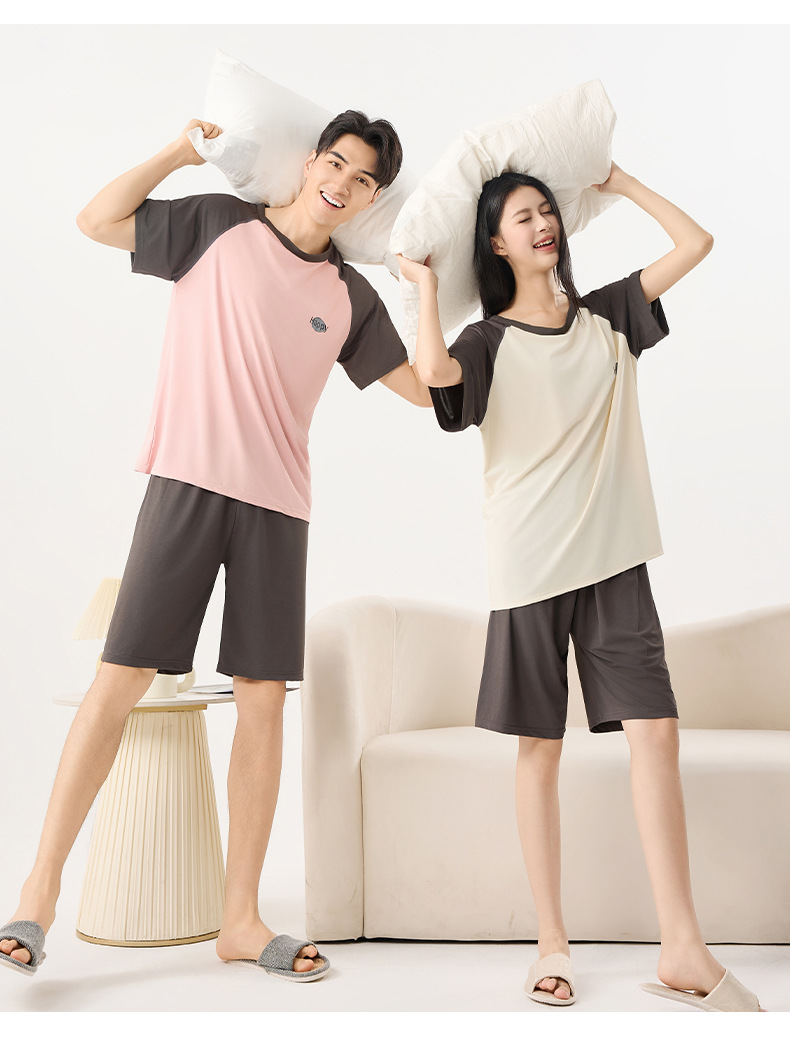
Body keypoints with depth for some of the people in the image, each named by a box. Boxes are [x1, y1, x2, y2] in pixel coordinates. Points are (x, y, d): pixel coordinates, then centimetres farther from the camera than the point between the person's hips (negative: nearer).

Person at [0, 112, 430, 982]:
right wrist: (185, 148, 4)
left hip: (278, 502, 3)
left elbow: (423, 387, 16)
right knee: (122, 676, -8)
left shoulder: (351, 297, 14)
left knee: (264, 699, 0)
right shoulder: (220, 225, 7)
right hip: (188, 480, -3)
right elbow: (97, 221, 4)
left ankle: (240, 918, 9)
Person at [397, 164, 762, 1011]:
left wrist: (618, 182, 16)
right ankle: (552, 944, 12)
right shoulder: (490, 340, 2)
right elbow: (434, 371, -21)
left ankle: (681, 950, 0)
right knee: (540, 747, 2)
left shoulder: (605, 316, 13)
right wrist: (425, 283, -5)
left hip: (614, 556, 3)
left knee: (655, 728, -6)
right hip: (530, 561, -3)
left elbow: (695, 242, 9)